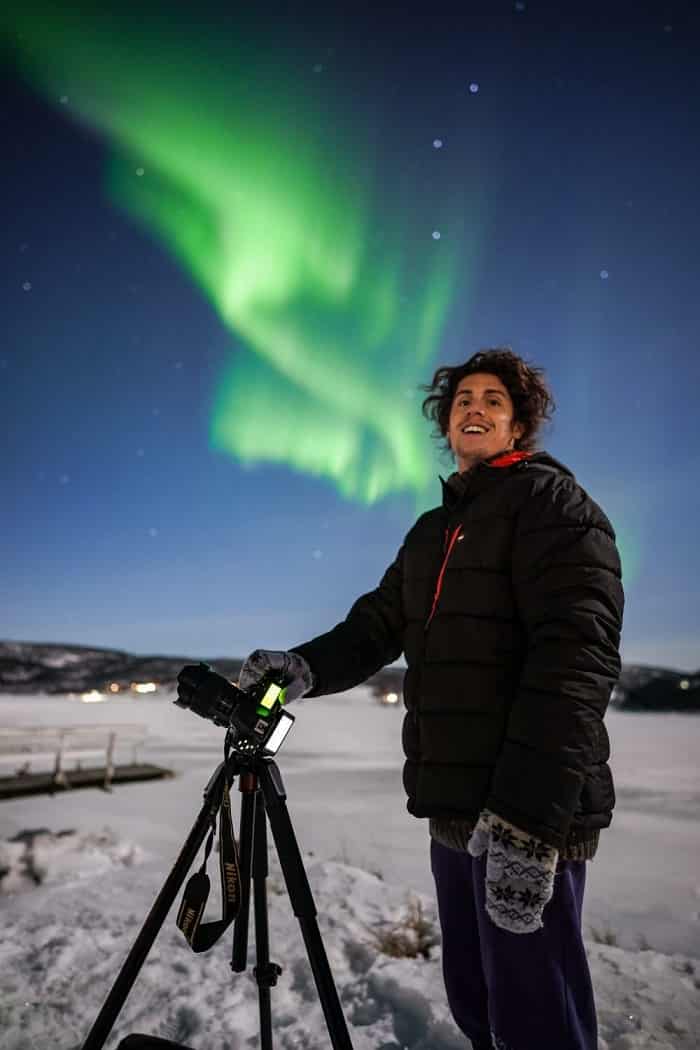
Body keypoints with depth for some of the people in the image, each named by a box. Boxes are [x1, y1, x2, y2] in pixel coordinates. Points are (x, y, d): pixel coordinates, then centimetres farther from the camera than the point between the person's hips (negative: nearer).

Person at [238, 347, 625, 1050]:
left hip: (531, 816, -7)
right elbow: (376, 627, 10)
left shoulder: (552, 501, -6)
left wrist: (528, 816, -25)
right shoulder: (431, 530, 16)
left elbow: (577, 654, -18)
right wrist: (304, 667, -10)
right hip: (454, 812, 7)